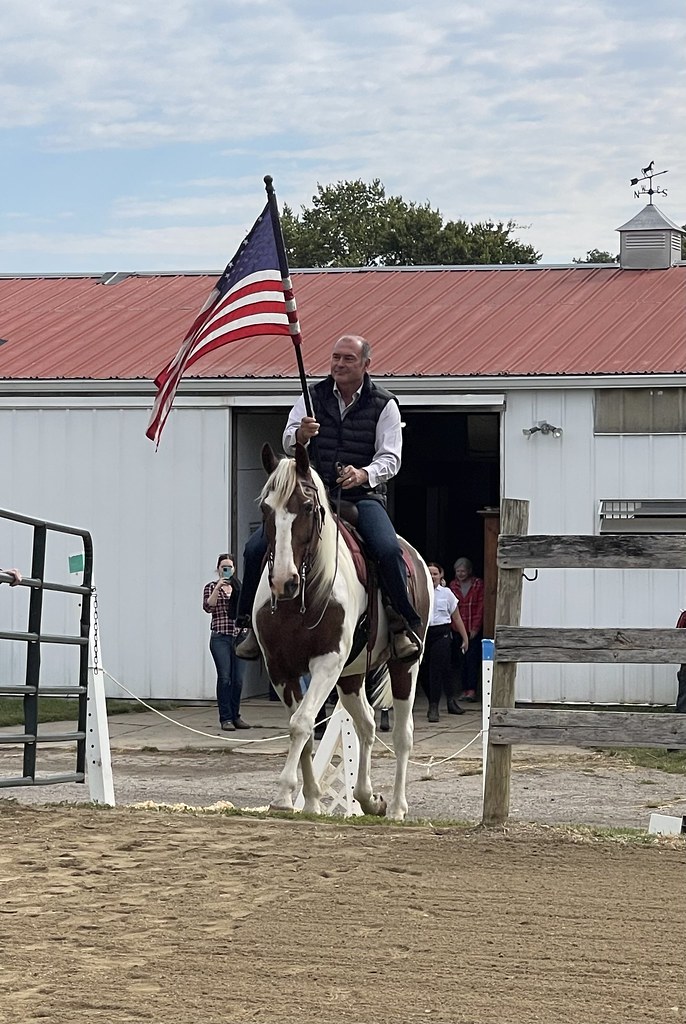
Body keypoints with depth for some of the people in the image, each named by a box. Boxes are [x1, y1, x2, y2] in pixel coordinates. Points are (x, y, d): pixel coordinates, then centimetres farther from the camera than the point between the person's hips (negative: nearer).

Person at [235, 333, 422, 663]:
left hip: (362, 496, -2)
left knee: (388, 550, -31)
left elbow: (390, 457, -5)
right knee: (256, 548, -13)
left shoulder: (384, 405, 2)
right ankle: (253, 623, 4)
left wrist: (364, 474, -26)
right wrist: (300, 435, -26)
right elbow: (288, 445, 0)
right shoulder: (313, 397, 7)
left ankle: (403, 624, -15)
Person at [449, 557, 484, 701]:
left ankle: (471, 690, -14)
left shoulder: (478, 584, 0)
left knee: (473, 659, -10)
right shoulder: (453, 585, 9)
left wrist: (475, 628, -8)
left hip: (475, 629, -4)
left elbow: (481, 607, -2)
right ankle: (465, 690, 9)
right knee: (462, 660, 4)